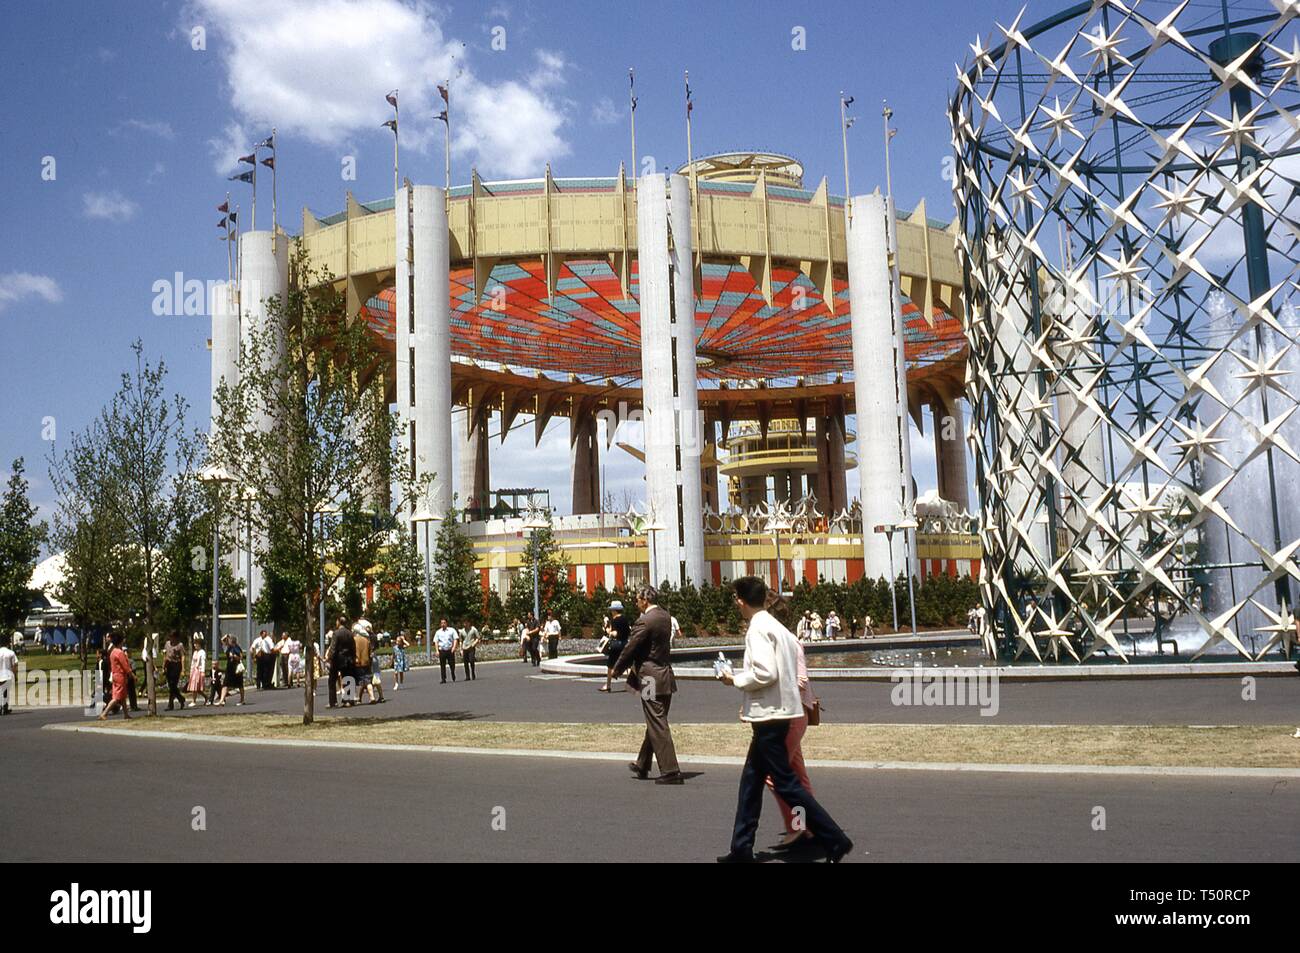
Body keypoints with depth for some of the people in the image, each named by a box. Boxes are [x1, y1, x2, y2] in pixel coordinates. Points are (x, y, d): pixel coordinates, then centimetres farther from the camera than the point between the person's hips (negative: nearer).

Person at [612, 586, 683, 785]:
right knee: (655, 724, 17)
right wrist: (634, 667, 16)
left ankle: (671, 772, -4)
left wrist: (617, 670, 5)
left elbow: (630, 648, -12)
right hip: (665, 676, 9)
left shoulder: (645, 622, -18)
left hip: (651, 679, -9)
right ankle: (642, 765, 31)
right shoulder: (665, 616, 9)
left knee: (658, 726, -4)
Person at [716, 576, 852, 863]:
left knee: (785, 783, -4)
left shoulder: (758, 629, -15)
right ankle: (742, 849, 21)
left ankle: (835, 840, -2)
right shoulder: (777, 626, 13)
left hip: (769, 716, -10)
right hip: (774, 713, 10)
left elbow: (765, 673, -24)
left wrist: (735, 679, -9)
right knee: (751, 780, 14)